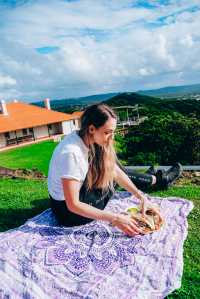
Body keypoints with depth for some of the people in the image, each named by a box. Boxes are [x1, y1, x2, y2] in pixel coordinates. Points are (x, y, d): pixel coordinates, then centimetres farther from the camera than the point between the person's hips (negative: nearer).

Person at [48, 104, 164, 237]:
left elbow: (116, 171, -4)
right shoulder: (71, 153, -34)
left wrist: (141, 196, -11)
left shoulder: (89, 140, -11)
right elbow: (73, 205, -29)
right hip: (68, 211, -6)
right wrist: (115, 219, -30)